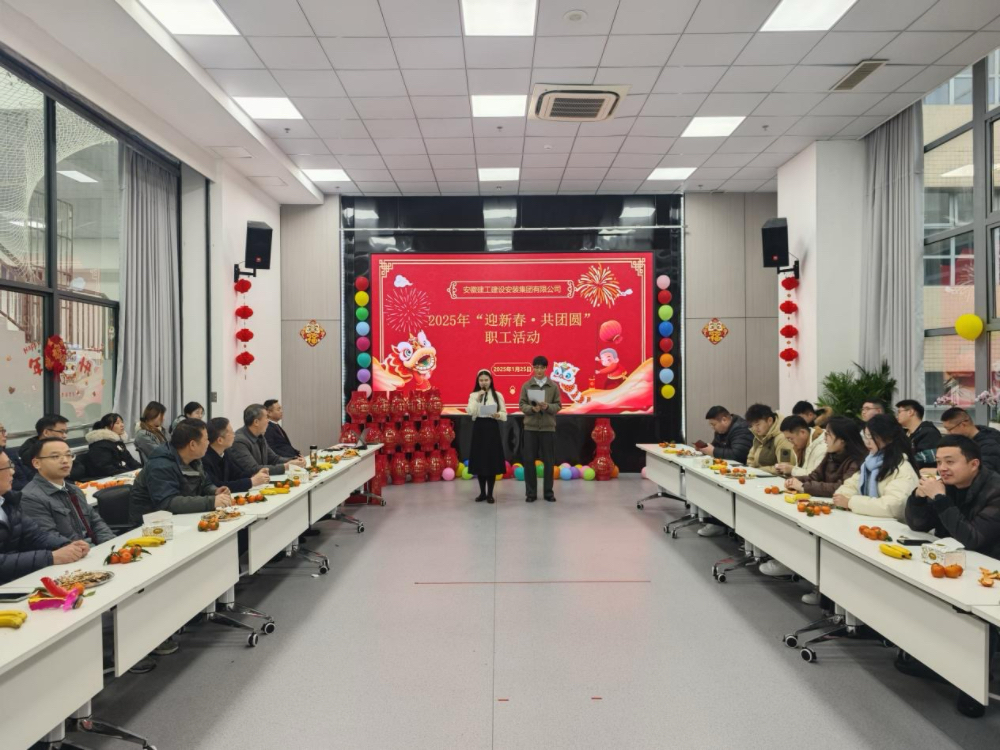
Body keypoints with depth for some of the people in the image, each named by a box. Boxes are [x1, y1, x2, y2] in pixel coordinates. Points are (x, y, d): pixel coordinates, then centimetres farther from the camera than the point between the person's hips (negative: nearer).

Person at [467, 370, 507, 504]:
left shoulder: (498, 395, 5)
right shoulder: (473, 395, 7)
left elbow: (504, 415, 2)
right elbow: (470, 412, -8)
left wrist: (498, 415, -18)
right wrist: (477, 399, -14)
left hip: (492, 428, -1)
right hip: (478, 428, 1)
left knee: (492, 460, -1)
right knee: (479, 460, 4)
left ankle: (490, 494, 8)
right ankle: (482, 492, 15)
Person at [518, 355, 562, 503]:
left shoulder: (553, 386, 3)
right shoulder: (526, 386, 3)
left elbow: (558, 405, 2)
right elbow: (521, 405, 1)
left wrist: (548, 407, -18)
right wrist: (532, 408, -19)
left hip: (548, 427, 0)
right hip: (530, 427, 0)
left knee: (548, 460, 4)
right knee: (529, 459, 2)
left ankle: (548, 491, 16)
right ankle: (531, 492, 12)